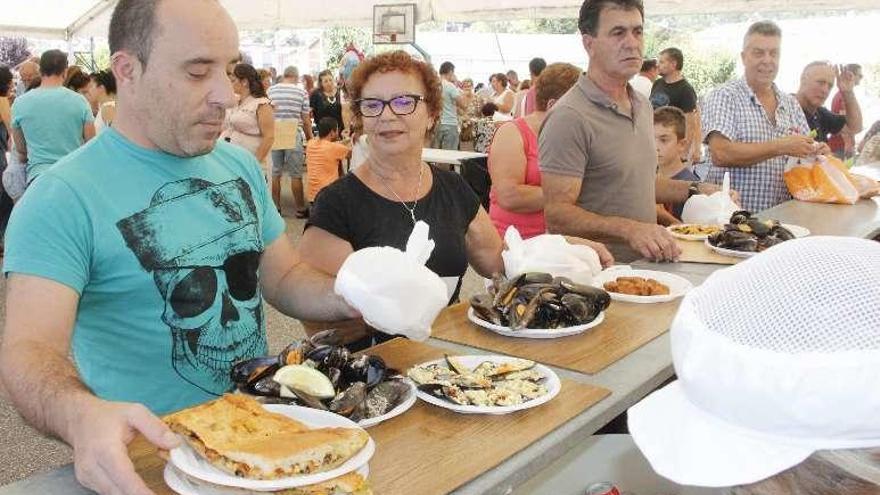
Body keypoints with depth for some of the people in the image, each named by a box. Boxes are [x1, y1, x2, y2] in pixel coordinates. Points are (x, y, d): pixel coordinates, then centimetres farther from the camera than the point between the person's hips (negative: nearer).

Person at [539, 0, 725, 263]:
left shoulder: (644, 106, 14)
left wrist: (694, 190, 18)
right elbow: (557, 214, -20)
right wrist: (629, 229, -29)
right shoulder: (570, 117, -15)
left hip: (644, 262, 8)